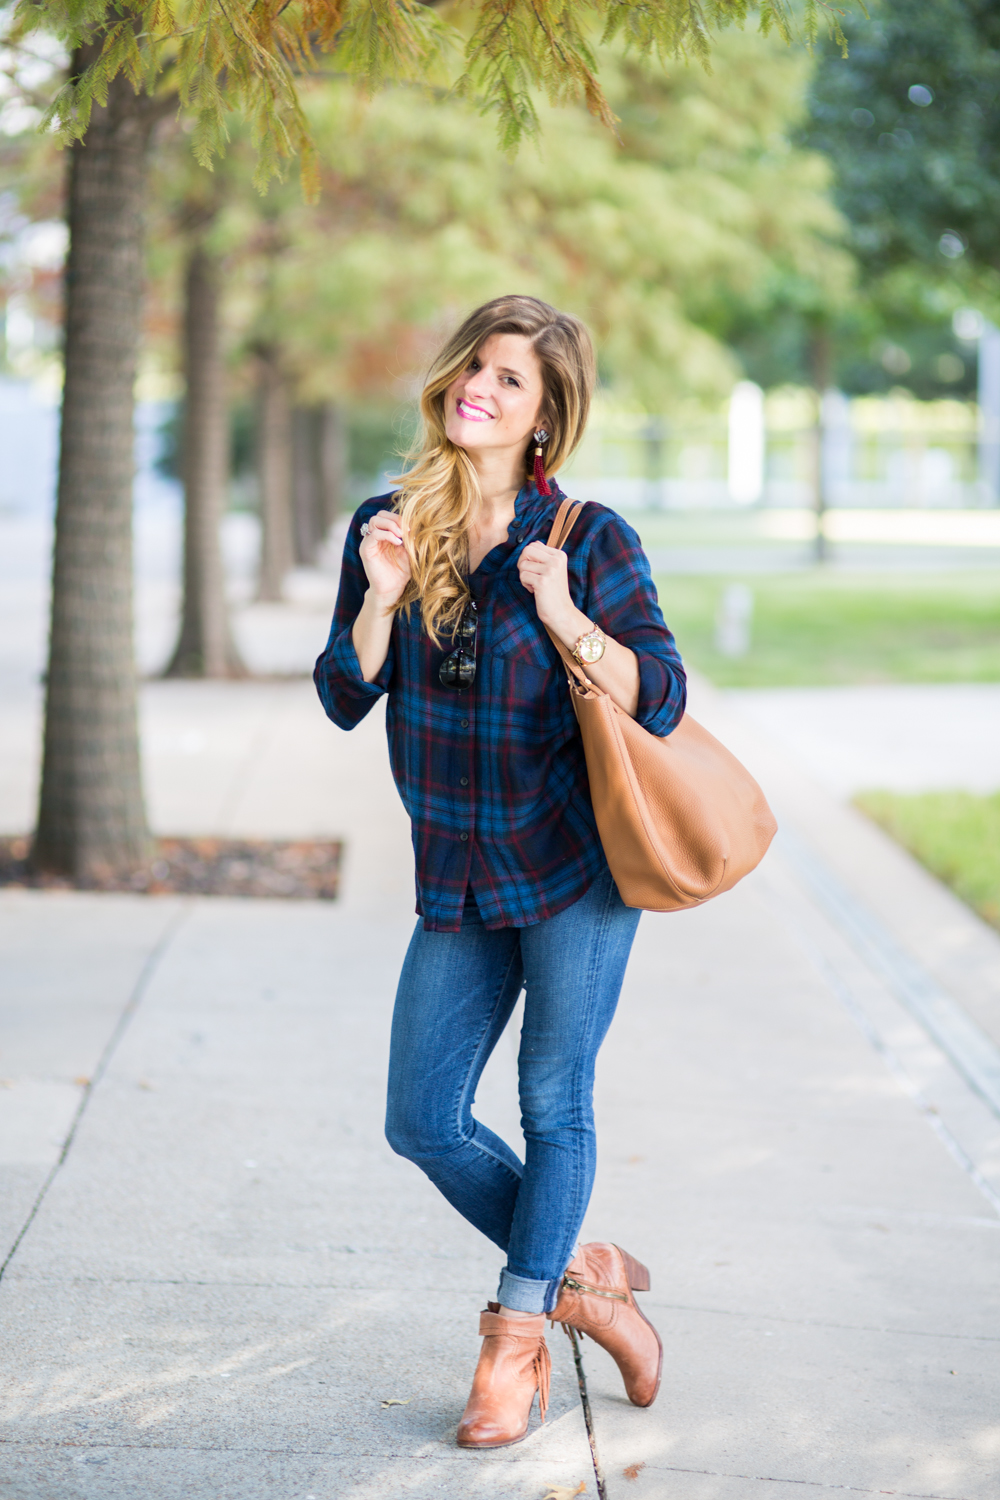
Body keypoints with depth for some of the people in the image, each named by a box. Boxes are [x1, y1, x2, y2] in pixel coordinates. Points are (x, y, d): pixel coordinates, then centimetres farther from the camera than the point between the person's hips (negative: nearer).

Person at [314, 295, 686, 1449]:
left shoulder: (589, 539, -8)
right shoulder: (387, 525, 3)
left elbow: (660, 701, -11)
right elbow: (345, 699, 1)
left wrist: (562, 614, -23)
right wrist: (379, 600, -15)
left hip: (577, 864, -4)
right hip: (457, 877, 5)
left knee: (554, 1104, 3)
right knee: (424, 1123, 6)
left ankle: (516, 1341, 17)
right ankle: (580, 1277, 25)